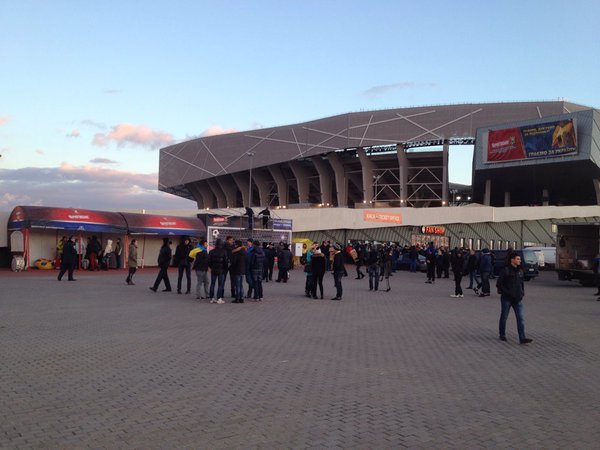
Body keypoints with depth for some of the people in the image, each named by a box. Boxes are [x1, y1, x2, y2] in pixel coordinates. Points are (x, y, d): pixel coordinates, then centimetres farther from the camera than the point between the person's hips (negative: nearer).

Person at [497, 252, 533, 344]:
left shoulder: (520, 271, 10)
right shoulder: (506, 270, -8)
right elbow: (498, 284, -11)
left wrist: (522, 293, 9)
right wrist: (507, 292, -16)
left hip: (517, 299, 5)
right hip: (506, 298, -5)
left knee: (521, 318, -5)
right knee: (504, 317, 8)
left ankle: (522, 338, -7)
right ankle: (502, 335, 25)